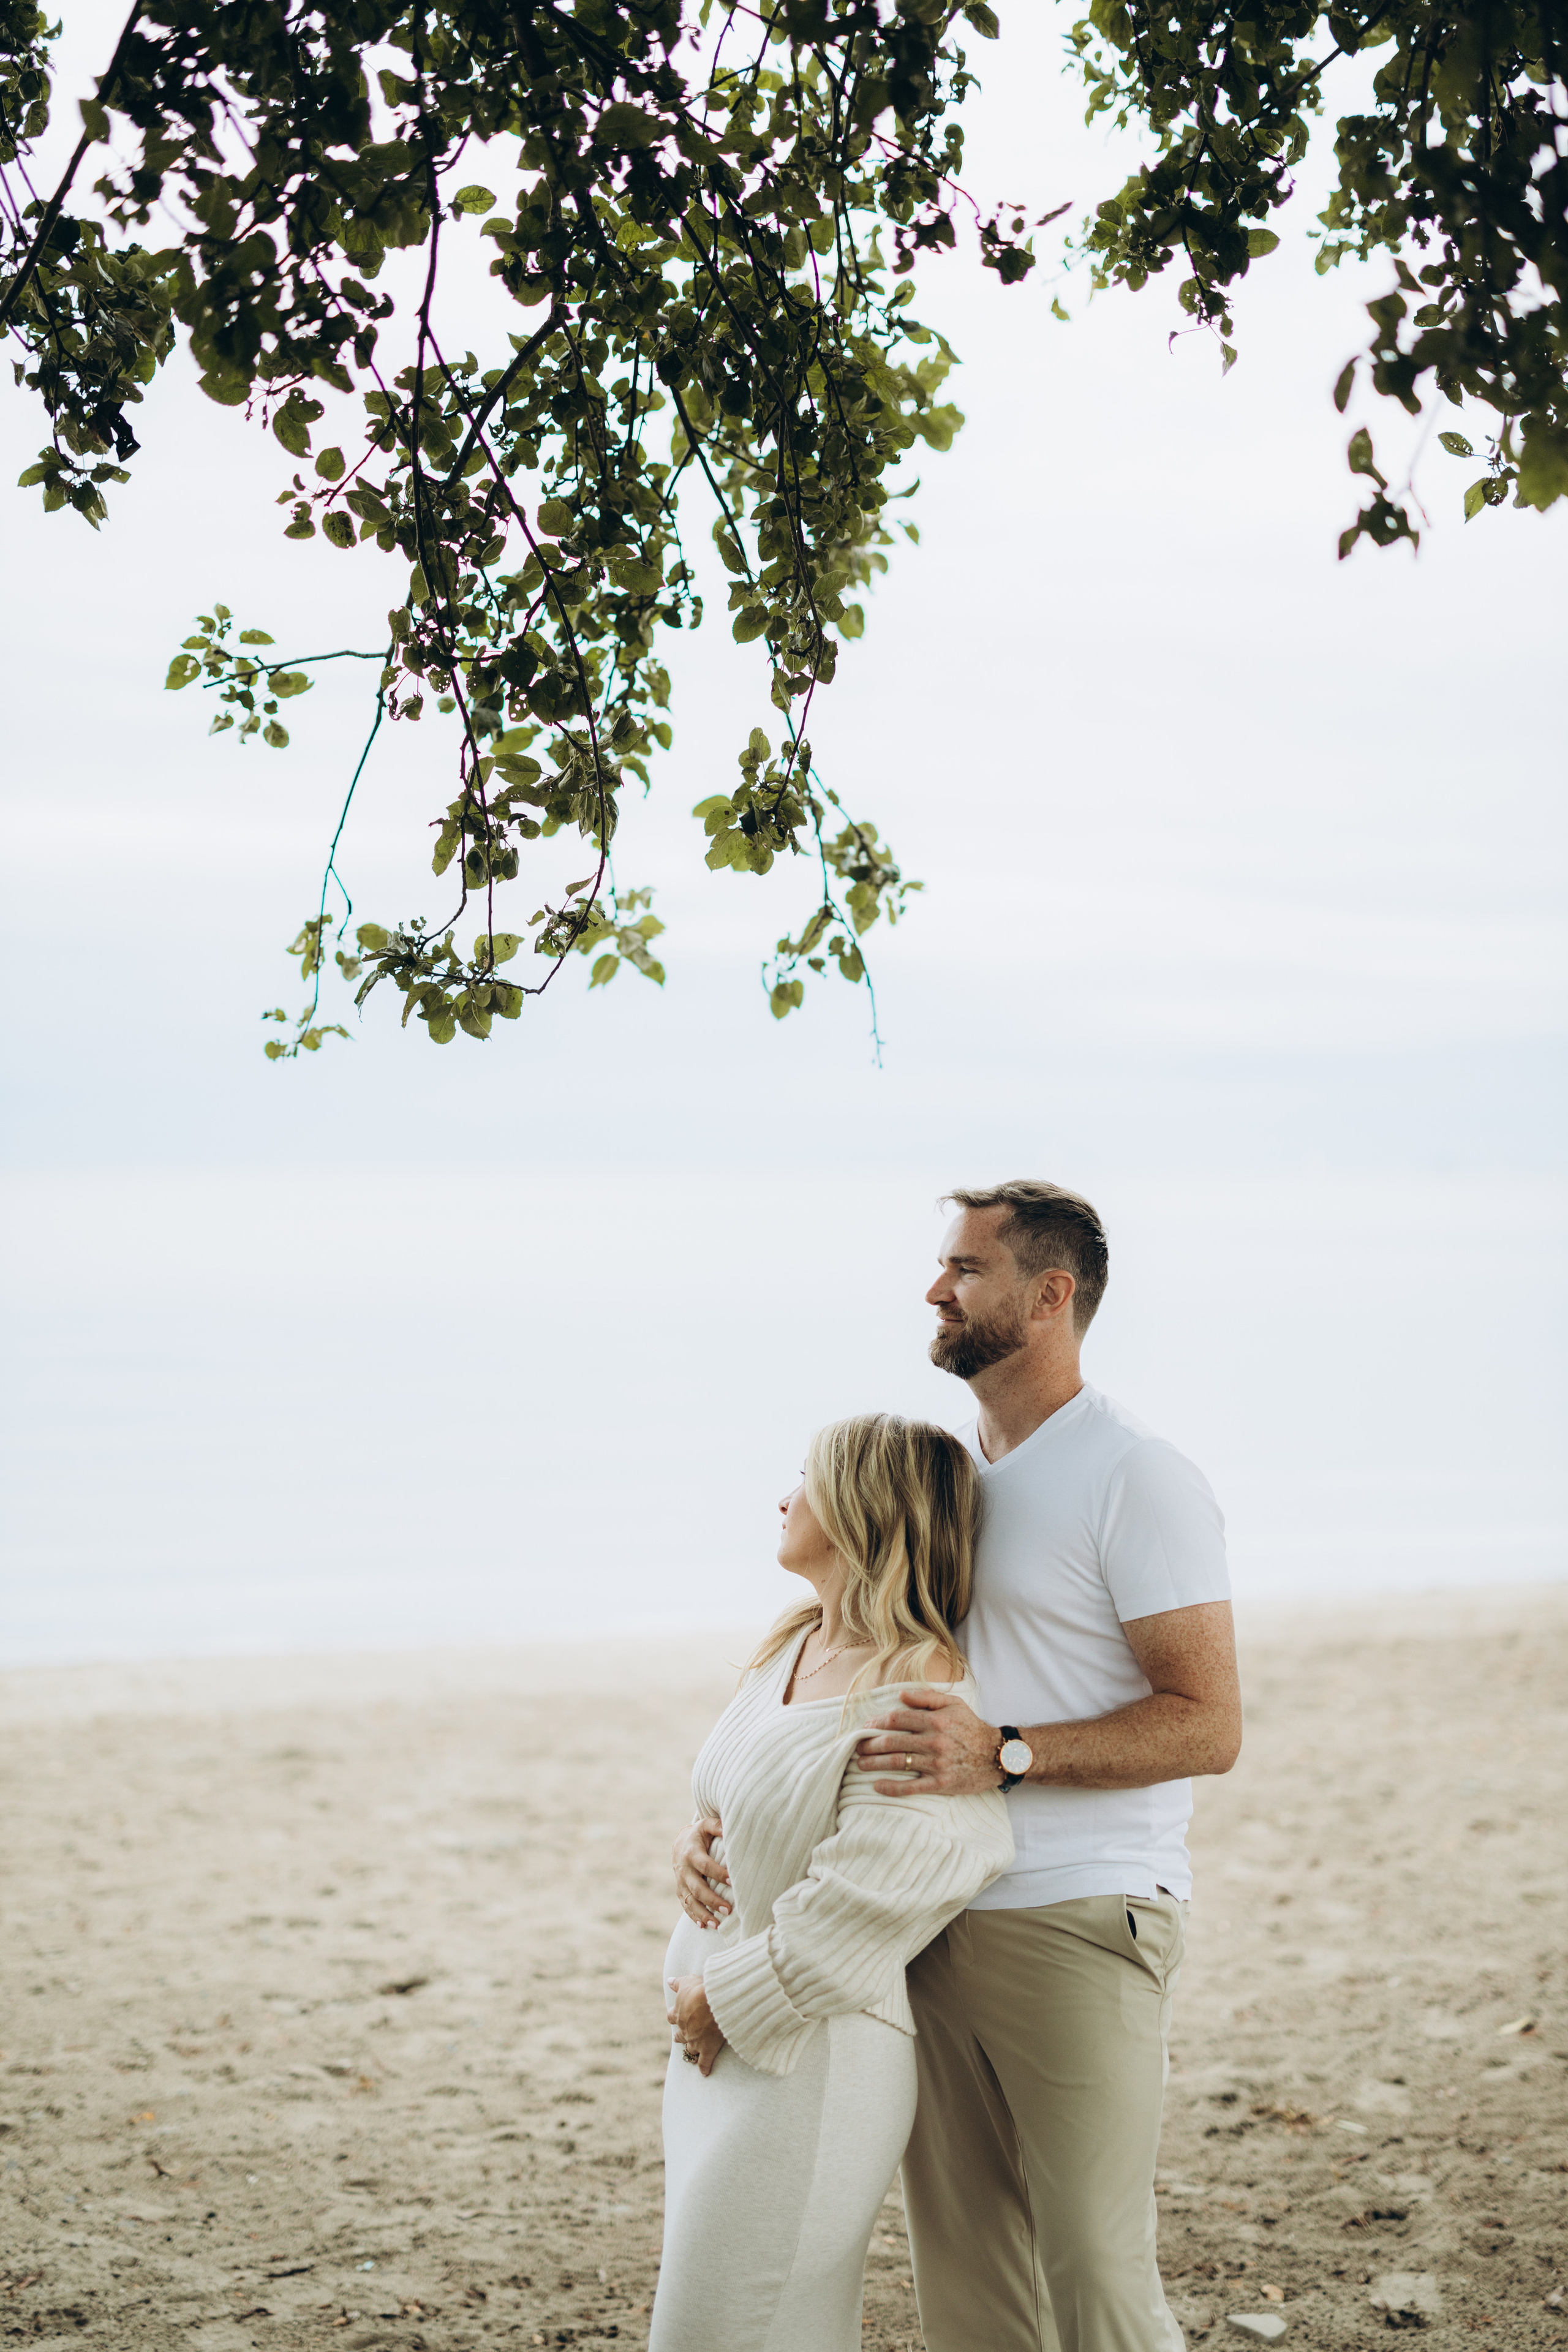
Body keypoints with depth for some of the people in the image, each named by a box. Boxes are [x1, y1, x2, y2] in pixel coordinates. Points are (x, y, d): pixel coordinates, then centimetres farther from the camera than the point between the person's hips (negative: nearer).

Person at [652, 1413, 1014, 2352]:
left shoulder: (917, 1684, -19)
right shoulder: (788, 1648, 8)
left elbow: (884, 1885, -24)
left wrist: (729, 2000, -17)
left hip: (811, 2057, -9)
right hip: (716, 2041, 9)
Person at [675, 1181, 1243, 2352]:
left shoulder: (1139, 1480, -8)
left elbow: (1207, 1726, -14)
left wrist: (1004, 1754, -25)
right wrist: (721, 1814, 4)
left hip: (1077, 1928, -7)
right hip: (931, 1928, 7)